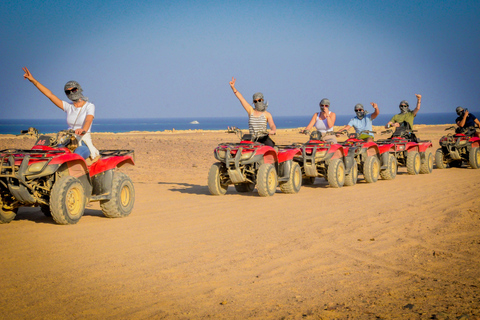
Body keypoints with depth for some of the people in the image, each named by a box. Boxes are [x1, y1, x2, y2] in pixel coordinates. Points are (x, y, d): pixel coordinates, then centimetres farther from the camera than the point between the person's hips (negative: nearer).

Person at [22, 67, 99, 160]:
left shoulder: (90, 106, 2)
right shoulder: (68, 107, 15)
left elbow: (88, 121, -18)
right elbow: (50, 94, 11)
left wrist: (83, 129, -43)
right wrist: (33, 80, 5)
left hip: (83, 143, -5)